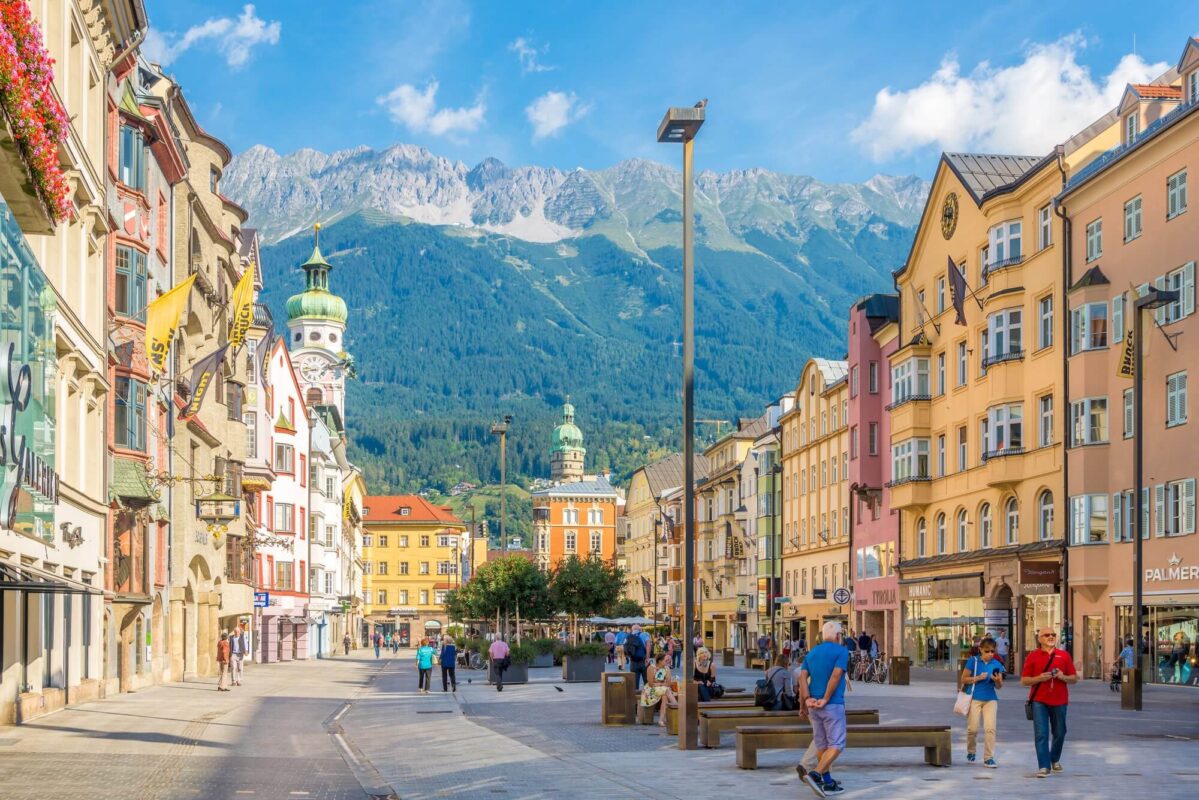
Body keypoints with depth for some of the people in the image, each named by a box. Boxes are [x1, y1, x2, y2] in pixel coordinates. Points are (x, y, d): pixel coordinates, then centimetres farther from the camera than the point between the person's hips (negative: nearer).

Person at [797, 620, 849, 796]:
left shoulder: (812, 653, 13)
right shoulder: (841, 651, -5)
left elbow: (802, 677, 1)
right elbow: (836, 676, -18)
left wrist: (805, 700, -5)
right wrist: (825, 699, -15)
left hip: (814, 706, 7)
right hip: (833, 704, -7)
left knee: (822, 745, 14)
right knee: (836, 745, -4)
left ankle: (828, 783, 20)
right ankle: (814, 774, -22)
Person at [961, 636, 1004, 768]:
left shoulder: (997, 664, 3)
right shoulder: (973, 661, -4)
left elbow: (999, 686, 5)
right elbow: (964, 679, -3)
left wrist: (997, 680, -18)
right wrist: (978, 678, -15)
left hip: (991, 699, 2)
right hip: (974, 698, -2)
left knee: (990, 728, -7)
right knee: (972, 728, 3)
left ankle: (989, 758, -2)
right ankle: (971, 752, 28)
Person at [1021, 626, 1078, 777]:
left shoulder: (1064, 655, 7)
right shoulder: (1033, 656, 2)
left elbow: (1074, 678, 9)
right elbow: (1024, 680, 2)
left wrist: (1063, 677, -12)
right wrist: (1039, 678, -15)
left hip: (1059, 701, 2)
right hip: (1039, 701, -2)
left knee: (1059, 733, 13)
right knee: (1041, 734, -9)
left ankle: (1055, 759, 37)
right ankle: (1044, 767, -8)